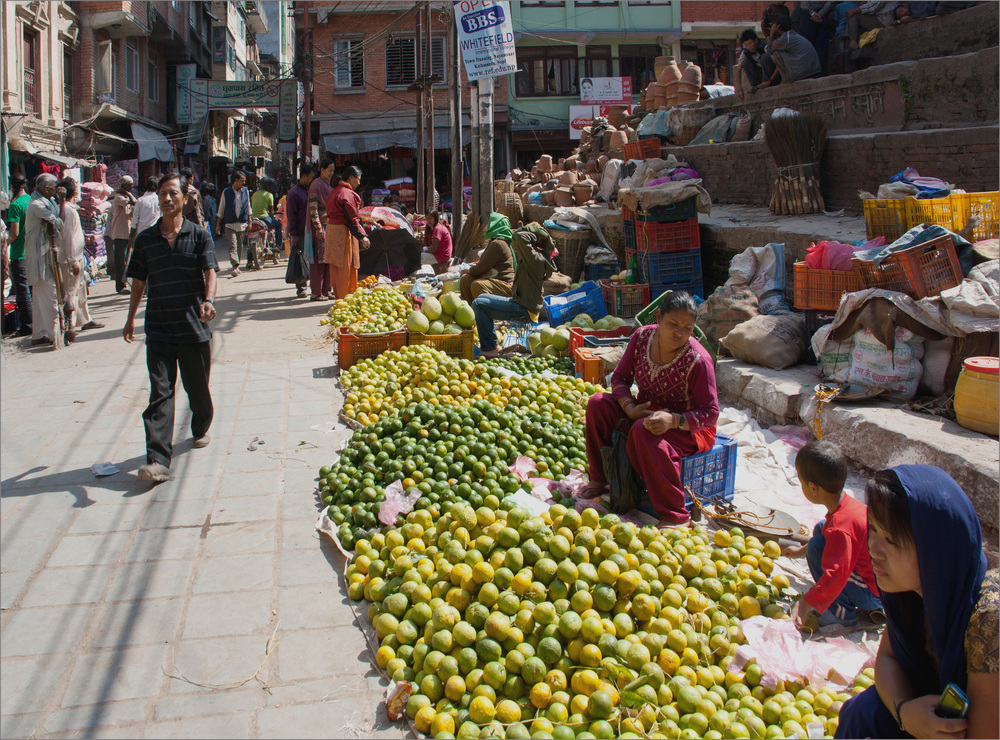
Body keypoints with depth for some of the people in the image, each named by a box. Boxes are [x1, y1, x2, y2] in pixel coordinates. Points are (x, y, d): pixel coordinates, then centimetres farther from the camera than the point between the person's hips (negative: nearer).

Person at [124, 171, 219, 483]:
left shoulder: (199, 236, 2)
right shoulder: (146, 239, 7)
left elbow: (210, 271, -9)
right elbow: (139, 281, 15)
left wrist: (208, 300, -28)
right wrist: (131, 318, 18)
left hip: (194, 326, 0)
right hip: (159, 329, 1)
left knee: (198, 387, 13)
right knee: (160, 392, -7)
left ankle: (200, 429, 41)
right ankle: (158, 460, -12)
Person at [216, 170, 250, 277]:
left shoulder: (245, 191, 8)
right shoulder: (226, 192, -1)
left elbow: (248, 208, 17)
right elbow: (221, 210, 5)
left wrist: (249, 222, 15)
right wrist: (218, 225, 4)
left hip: (242, 224, 3)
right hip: (230, 224, -3)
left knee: (239, 245, 9)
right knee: (232, 245, -14)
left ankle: (236, 266, 21)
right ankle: (235, 266, -24)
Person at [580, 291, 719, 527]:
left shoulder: (698, 360, -26)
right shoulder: (642, 337, -10)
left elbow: (710, 413, -22)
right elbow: (620, 377, 0)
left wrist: (673, 420, -38)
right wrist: (630, 408, -20)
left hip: (688, 427, -6)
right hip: (647, 411, 6)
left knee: (644, 432, -36)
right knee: (598, 404, -10)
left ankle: (673, 516, -28)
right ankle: (599, 479, 7)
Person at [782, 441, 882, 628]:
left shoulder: (841, 525, -30)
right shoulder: (848, 503, 0)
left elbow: (835, 577, -33)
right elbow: (832, 535, 22)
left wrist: (805, 604, -27)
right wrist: (801, 550, 33)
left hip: (875, 595, -10)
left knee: (817, 546, -20)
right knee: (821, 529, 15)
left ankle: (842, 612, -6)